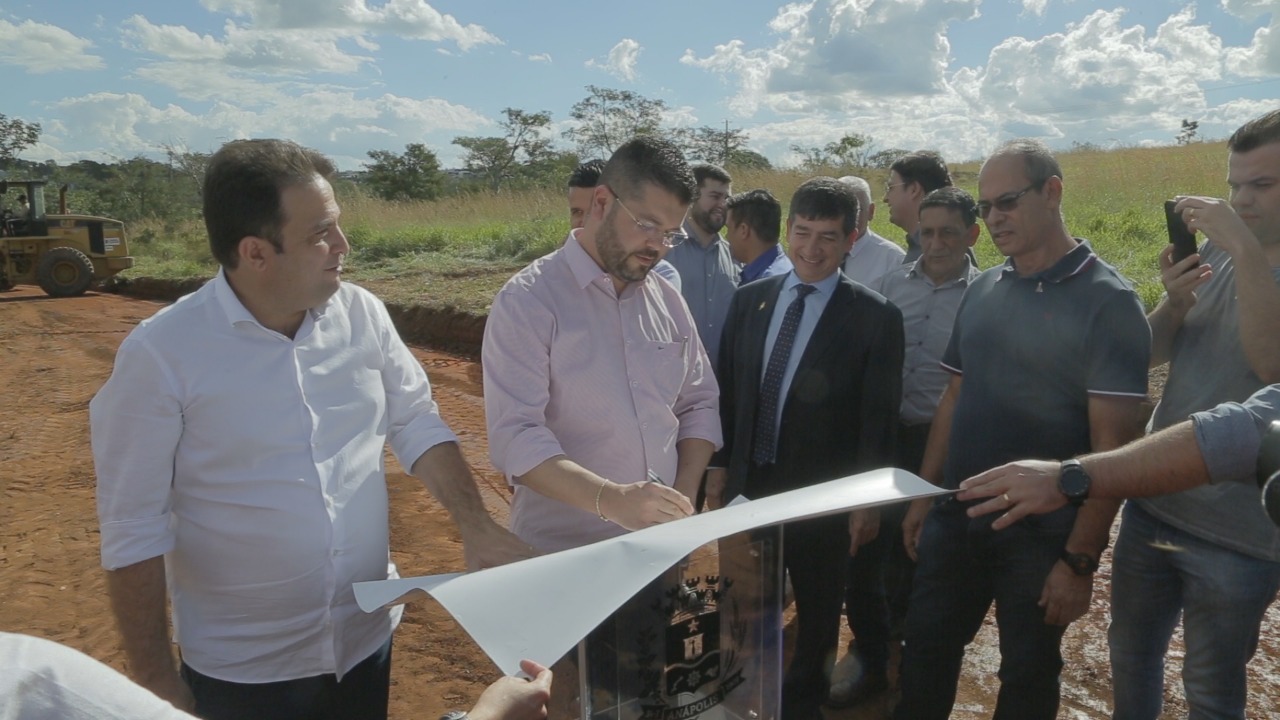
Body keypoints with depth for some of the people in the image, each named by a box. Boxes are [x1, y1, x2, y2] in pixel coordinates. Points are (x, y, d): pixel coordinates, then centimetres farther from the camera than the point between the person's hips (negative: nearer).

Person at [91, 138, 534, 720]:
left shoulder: (363, 313, -7)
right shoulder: (161, 353, -18)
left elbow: (417, 424, 3)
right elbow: (133, 530, -12)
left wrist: (476, 526, -9)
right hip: (240, 667, -3)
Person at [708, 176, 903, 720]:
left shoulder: (875, 318, -11)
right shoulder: (749, 300, 0)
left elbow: (879, 418, -9)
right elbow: (727, 390, 5)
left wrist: (867, 500, -9)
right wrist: (719, 464, 5)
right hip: (749, 485, 3)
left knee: (817, 614, 18)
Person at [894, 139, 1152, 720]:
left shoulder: (1107, 301, -13)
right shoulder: (981, 291, 4)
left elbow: (1112, 443, -15)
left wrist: (1081, 558, -17)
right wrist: (924, 495, 9)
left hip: (1041, 535, -4)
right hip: (955, 520, 5)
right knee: (925, 652, 14)